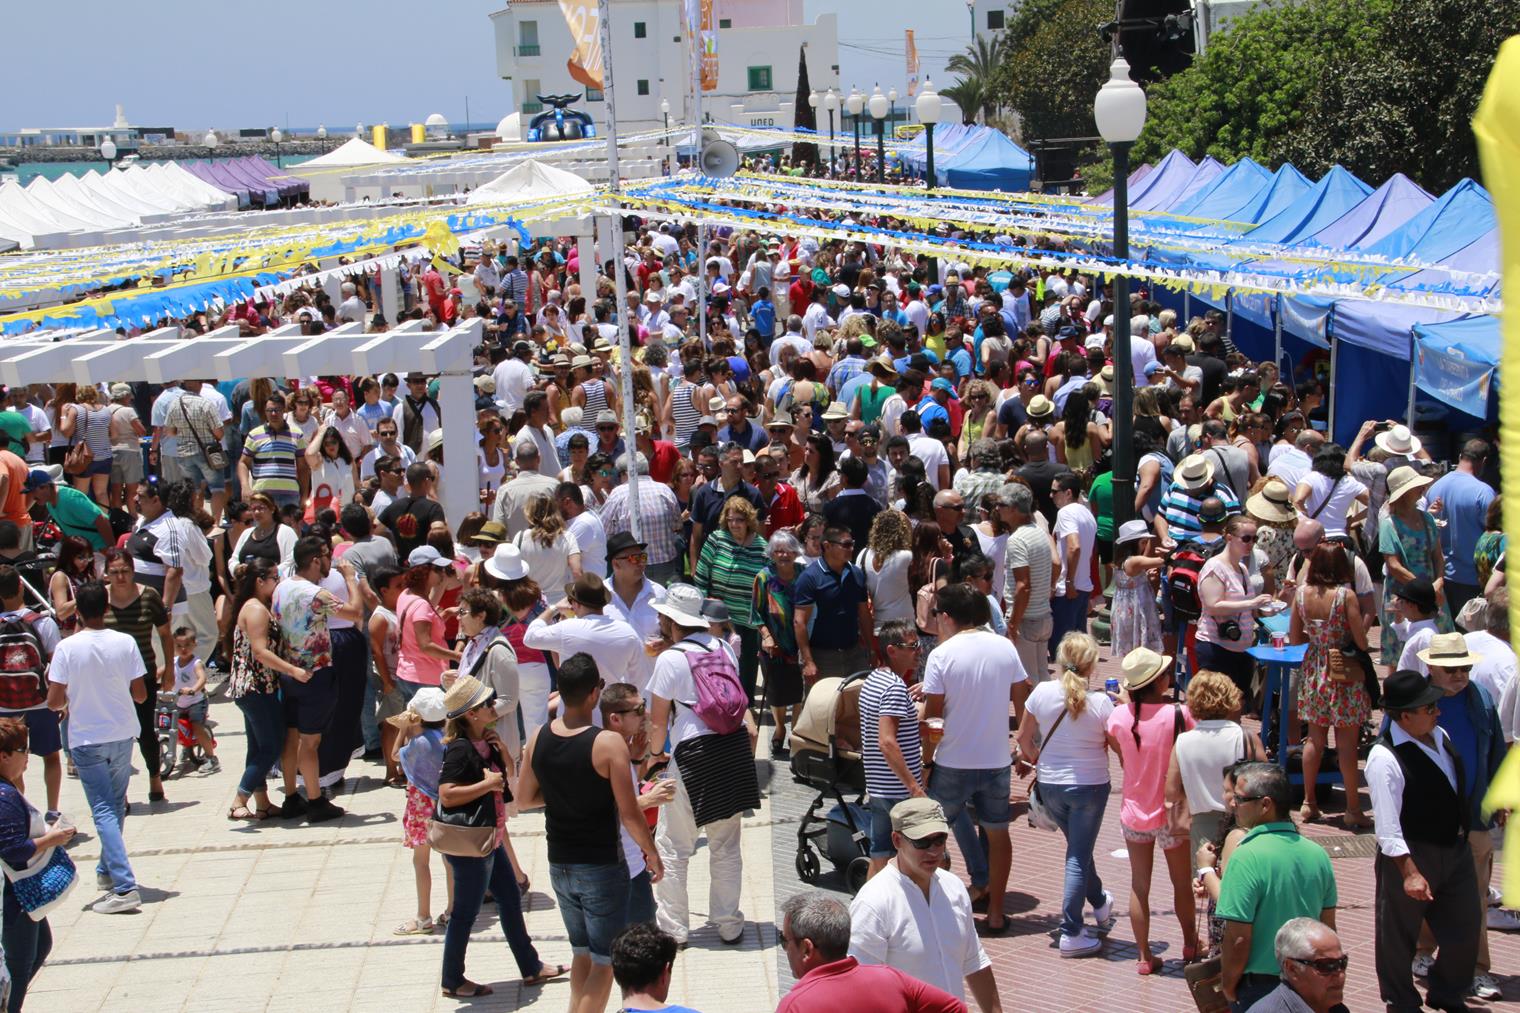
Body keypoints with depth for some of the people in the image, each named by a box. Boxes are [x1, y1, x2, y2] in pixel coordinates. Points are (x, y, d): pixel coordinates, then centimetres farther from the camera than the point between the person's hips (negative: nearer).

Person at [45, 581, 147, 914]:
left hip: (86, 740, -3)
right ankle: (107, 871, 35)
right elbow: (141, 695, -2)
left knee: (104, 812, -4)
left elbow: (54, 702, -11)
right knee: (116, 805, 20)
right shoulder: (125, 643, -7)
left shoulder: (67, 648, -13)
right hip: (122, 736, 3)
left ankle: (124, 887, -15)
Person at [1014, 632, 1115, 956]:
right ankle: (1071, 934, 6)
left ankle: (1100, 904, 45)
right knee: (1078, 856, 4)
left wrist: (1034, 758, 22)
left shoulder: (1042, 693, -10)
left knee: (1078, 848, 24)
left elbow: (1024, 738, 2)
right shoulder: (1101, 703, -18)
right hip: (1090, 786, -4)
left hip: (1050, 784, 4)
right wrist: (1120, 706, 6)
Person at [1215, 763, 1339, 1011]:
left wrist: (1228, 985, -7)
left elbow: (1238, 938, -21)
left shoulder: (1246, 858, -21)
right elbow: (1328, 928, 8)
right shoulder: (1317, 854, 1)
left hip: (1259, 989, -6)